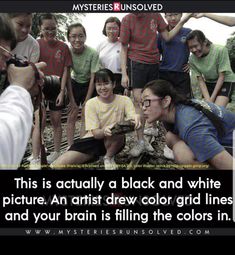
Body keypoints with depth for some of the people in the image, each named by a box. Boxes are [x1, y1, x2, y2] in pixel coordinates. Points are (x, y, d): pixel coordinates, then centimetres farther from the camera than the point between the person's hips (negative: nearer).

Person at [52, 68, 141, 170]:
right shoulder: (91, 103, -8)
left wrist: (136, 118, -49)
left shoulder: (124, 100, -6)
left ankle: (109, 158, -8)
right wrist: (104, 131, -39)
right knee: (57, 165, -20)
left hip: (115, 142, 2)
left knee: (117, 131, -36)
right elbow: (96, 133, -15)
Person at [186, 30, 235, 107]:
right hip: (209, 83, 4)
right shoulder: (192, 59, -17)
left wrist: (212, 98, -19)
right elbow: (200, 80, -12)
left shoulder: (221, 50, -28)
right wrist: (208, 100, -23)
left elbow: (221, 77, -20)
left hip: (225, 81, -3)